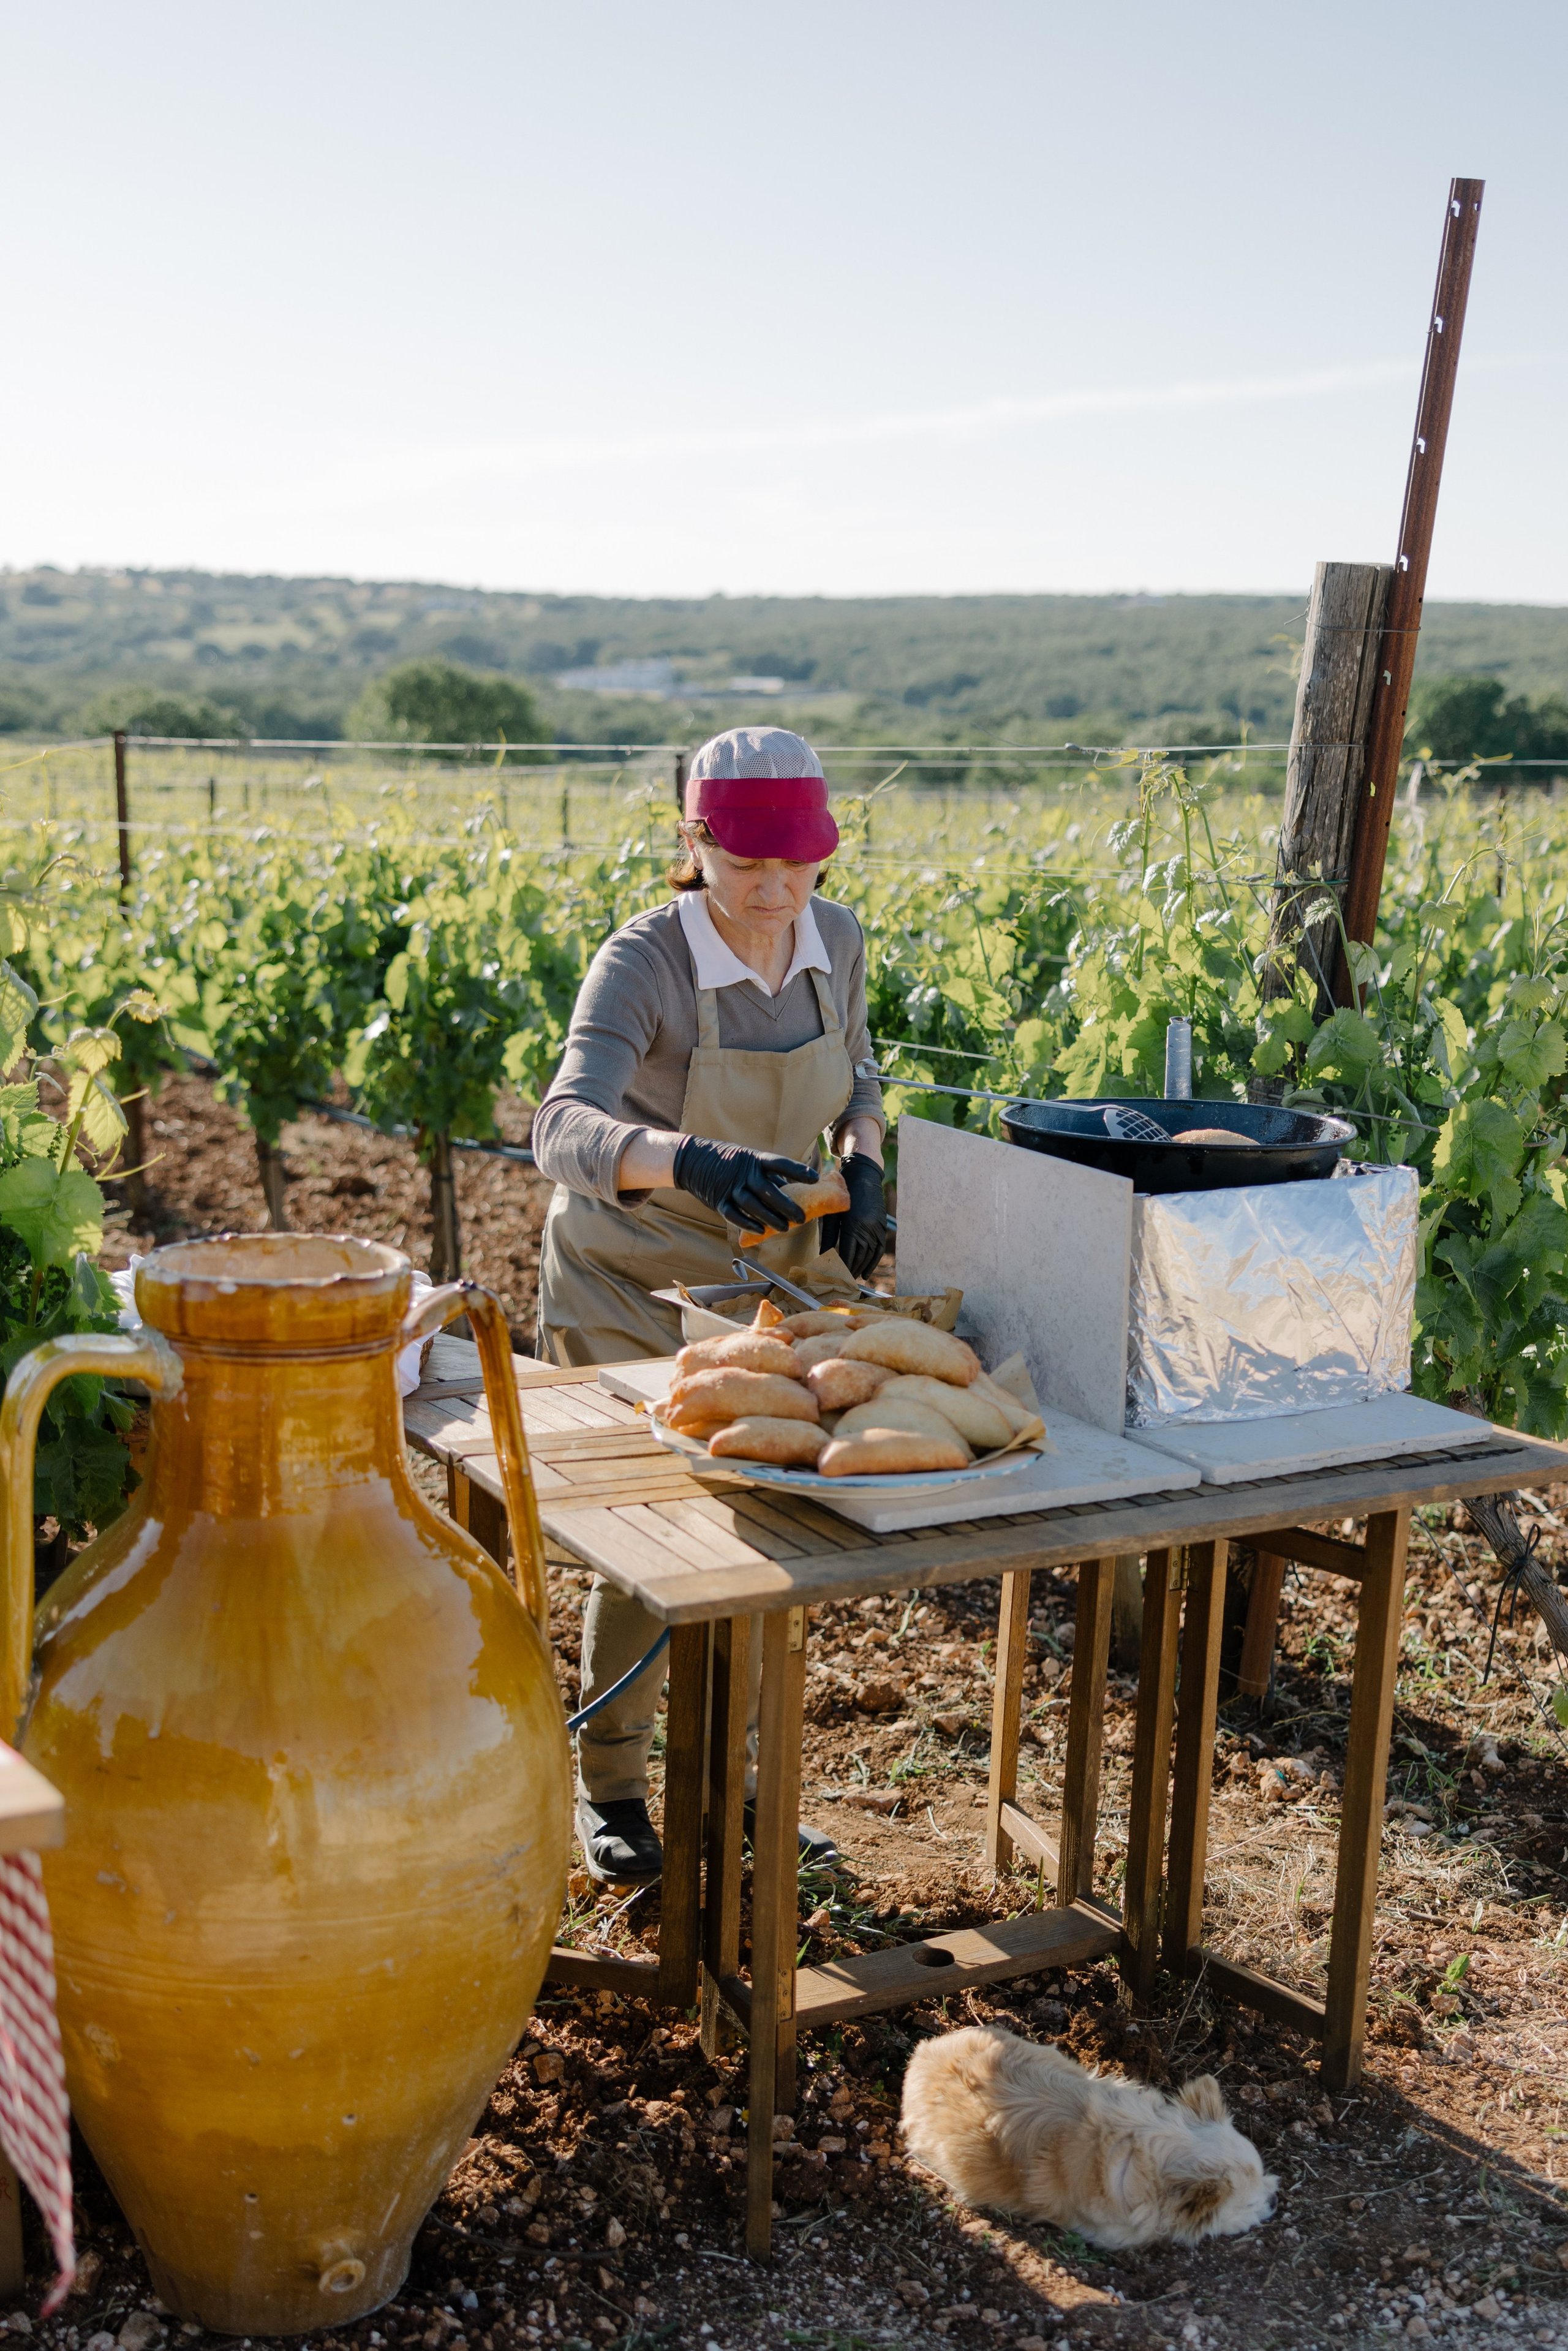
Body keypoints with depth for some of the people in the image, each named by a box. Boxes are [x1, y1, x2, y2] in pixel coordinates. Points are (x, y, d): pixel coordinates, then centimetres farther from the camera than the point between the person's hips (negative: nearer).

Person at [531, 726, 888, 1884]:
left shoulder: (837, 938, -7)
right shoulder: (643, 963, -25)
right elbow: (565, 1130, -40)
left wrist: (861, 1163, -9)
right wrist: (693, 1160, -58)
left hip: (767, 1271, 5)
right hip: (633, 1283, -5)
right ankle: (610, 1788, 20)